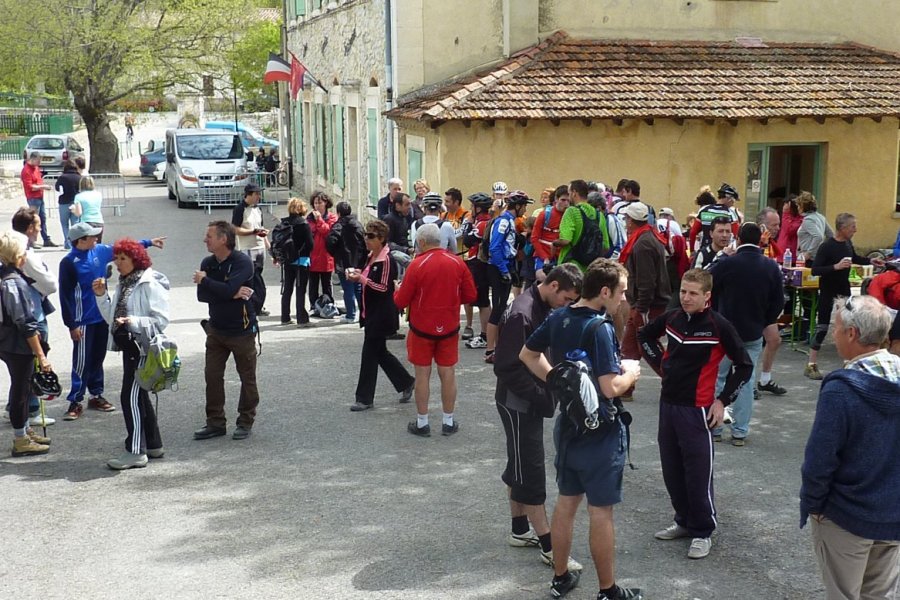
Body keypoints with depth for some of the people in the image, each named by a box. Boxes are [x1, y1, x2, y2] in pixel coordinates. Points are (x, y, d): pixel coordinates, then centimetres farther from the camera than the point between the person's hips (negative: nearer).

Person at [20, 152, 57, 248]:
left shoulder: (36, 167, 12)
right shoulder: (26, 170, -16)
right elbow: (30, 187, -20)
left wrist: (45, 185, 6)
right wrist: (43, 186, -19)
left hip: (40, 197, 9)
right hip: (33, 198, -9)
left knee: (43, 218, 13)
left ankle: (46, 240, 21)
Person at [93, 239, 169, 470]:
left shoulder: (150, 284, -14)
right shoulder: (123, 284, 14)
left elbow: (161, 320, -19)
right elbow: (112, 317, 16)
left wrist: (133, 321, -29)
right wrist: (102, 295, 4)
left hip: (143, 347, -10)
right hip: (129, 346, 10)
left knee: (131, 396, -10)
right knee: (139, 396, 15)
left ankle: (136, 451, -4)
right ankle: (153, 445, 26)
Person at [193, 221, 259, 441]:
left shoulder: (242, 262, -16)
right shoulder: (208, 263, 3)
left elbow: (228, 289, -29)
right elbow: (201, 295, -7)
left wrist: (204, 280, -13)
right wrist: (232, 294, -19)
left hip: (242, 330, -6)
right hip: (216, 329, 6)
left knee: (247, 378, 4)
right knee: (212, 376, 5)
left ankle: (245, 422, 18)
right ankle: (215, 423, 15)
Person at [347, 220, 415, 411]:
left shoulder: (386, 260, -17)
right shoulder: (371, 257, 11)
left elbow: (384, 288, -20)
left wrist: (361, 279, -24)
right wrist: (356, 276, 4)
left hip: (381, 315, -9)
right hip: (371, 313, 9)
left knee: (370, 354, -3)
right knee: (380, 352, 15)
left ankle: (365, 398, 6)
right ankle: (407, 382, 29)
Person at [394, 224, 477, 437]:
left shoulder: (417, 264, -15)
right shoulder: (457, 262, -5)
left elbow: (401, 302, -10)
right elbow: (470, 295, 2)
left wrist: (397, 291, 12)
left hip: (422, 328, -3)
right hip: (449, 327, 3)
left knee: (422, 374, 7)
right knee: (448, 373, 10)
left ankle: (422, 423, 15)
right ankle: (448, 422, 18)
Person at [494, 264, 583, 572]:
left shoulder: (545, 307, 4)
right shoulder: (522, 315, -24)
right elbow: (507, 368, -25)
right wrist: (541, 396, -22)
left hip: (531, 401, 9)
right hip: (517, 404, -9)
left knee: (520, 467, 18)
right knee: (531, 473, -3)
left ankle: (520, 530, 31)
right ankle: (548, 546, 3)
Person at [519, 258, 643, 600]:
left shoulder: (558, 318, 0)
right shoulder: (600, 328, -23)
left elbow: (527, 355, 13)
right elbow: (611, 388, -28)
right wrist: (631, 372, -9)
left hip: (568, 425, 7)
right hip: (600, 433, -7)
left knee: (566, 502, 18)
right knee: (601, 511, 4)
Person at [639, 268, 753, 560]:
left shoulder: (718, 326, -13)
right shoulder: (671, 318, 2)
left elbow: (744, 366, -6)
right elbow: (645, 335, 23)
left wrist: (723, 400, -7)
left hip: (697, 410, -6)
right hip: (668, 404, 6)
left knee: (698, 475, -1)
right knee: (672, 471, 14)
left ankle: (702, 532, 13)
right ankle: (684, 521, 30)